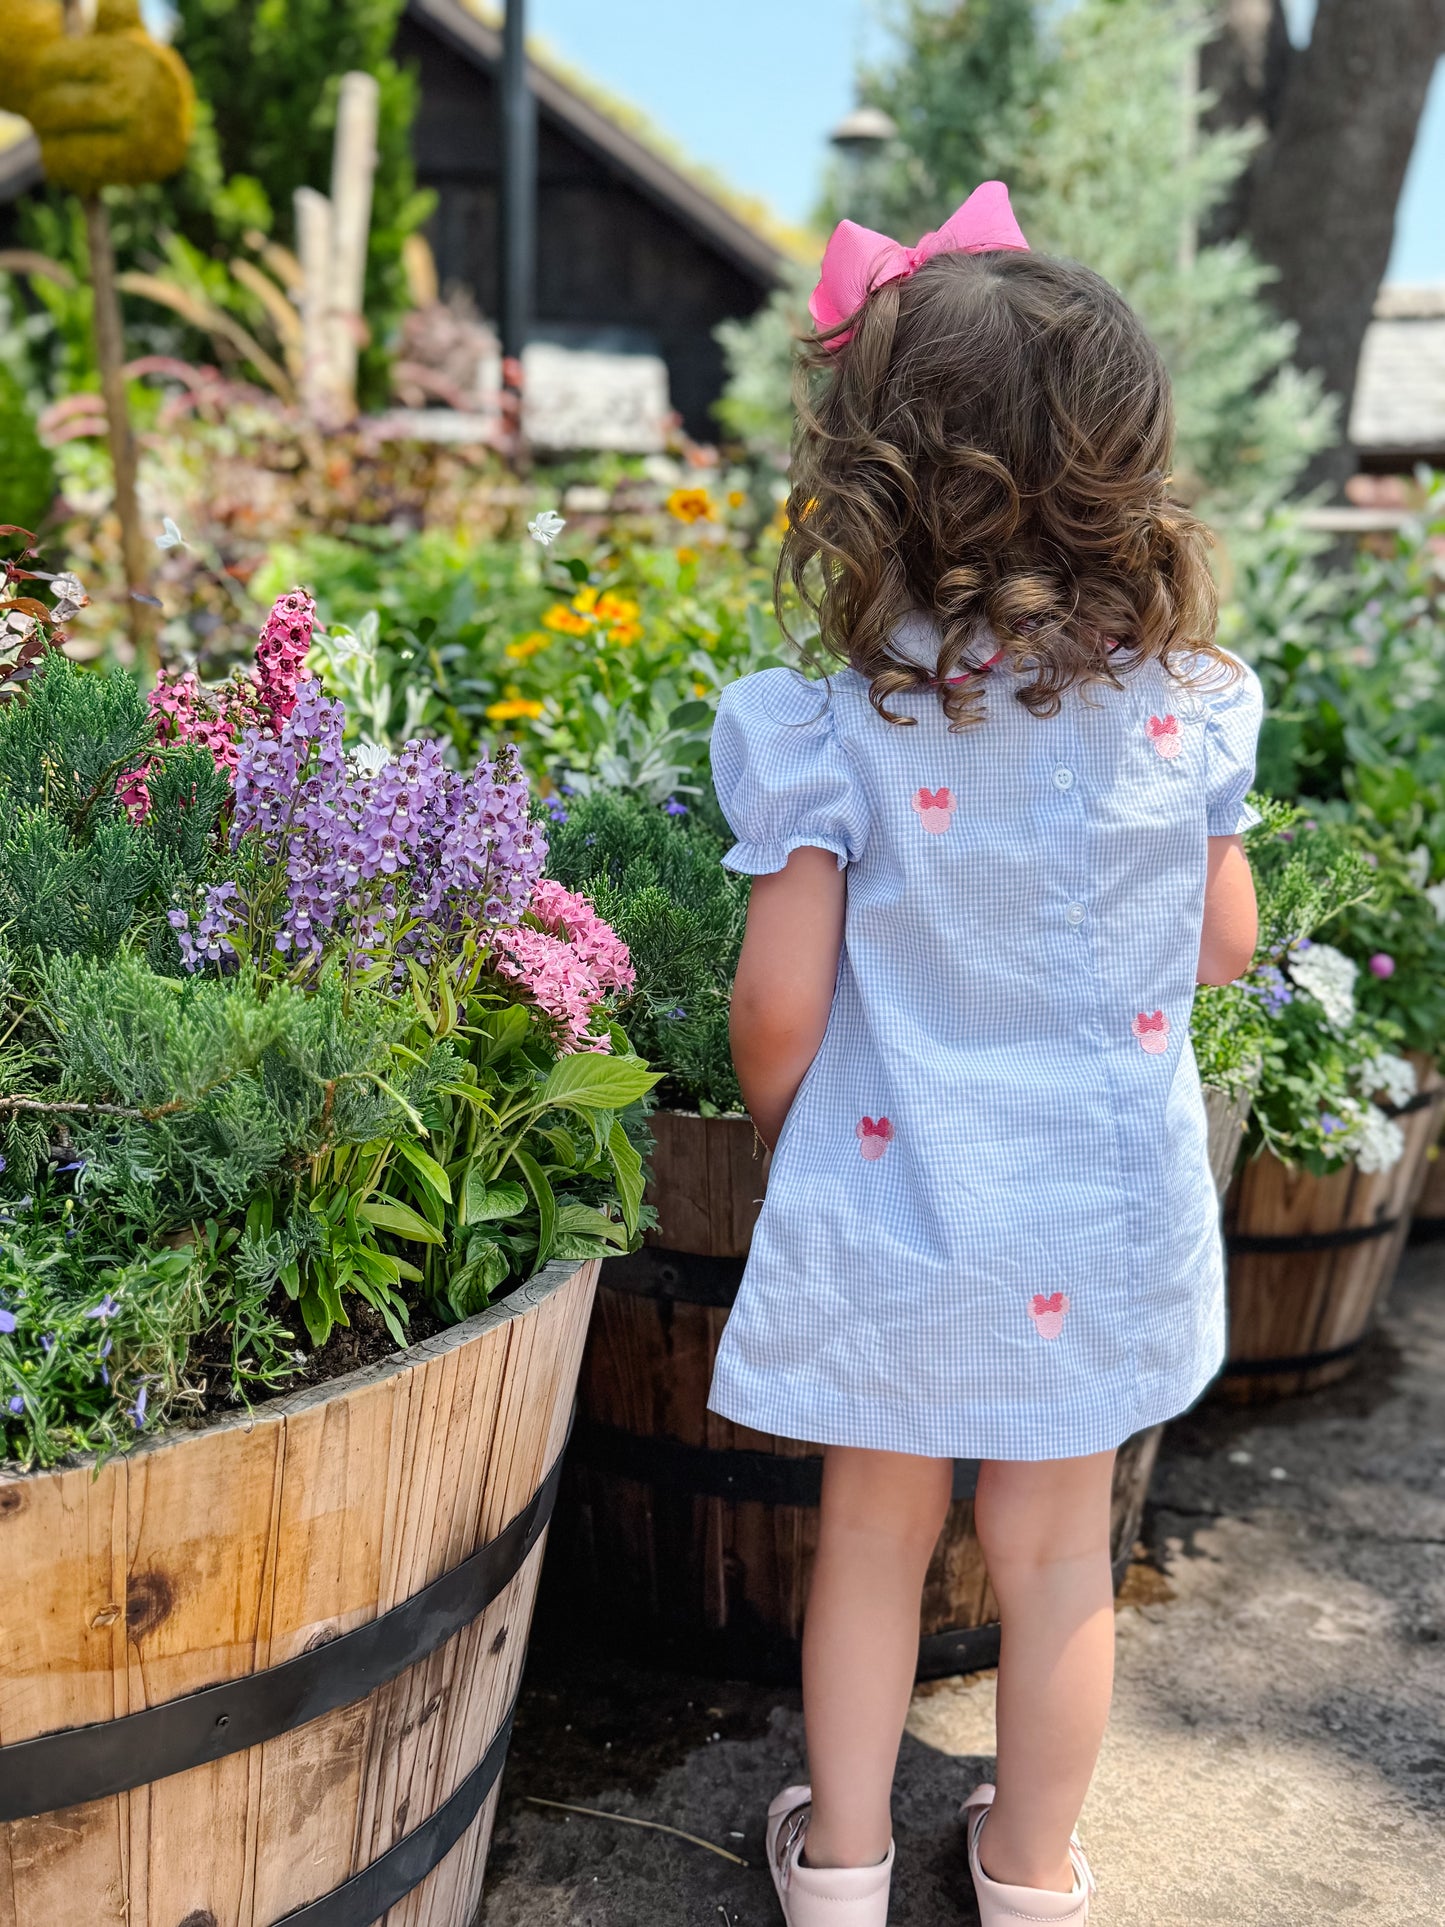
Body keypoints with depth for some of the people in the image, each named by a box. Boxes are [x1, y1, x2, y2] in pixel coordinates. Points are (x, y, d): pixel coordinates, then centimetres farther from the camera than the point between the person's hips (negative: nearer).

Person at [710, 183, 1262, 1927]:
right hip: (1105, 1222, 2)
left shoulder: (831, 736, -18)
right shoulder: (1190, 715, -9)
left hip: (884, 1210, -2)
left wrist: (778, 1132, 6)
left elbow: (777, 1011, -15)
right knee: (1056, 1552, 19)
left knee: (874, 1531, 19)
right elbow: (1223, 949, 2)